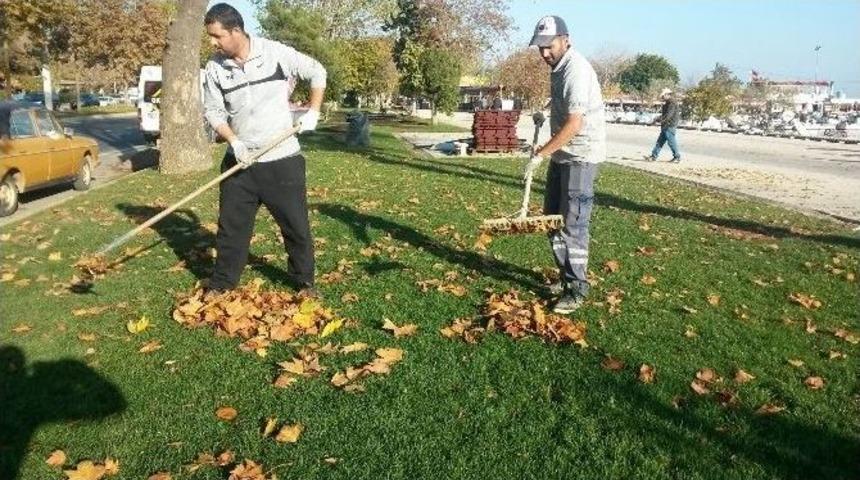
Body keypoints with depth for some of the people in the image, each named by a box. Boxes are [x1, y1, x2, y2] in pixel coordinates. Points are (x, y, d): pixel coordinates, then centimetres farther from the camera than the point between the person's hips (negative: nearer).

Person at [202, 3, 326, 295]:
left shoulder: (275, 52, -9)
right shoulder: (215, 66, -2)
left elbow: (317, 72, 4)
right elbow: (213, 111, 3)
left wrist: (313, 113, -3)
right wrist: (234, 141, -13)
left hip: (282, 159, -2)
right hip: (240, 161, 2)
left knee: (296, 225, 5)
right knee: (230, 226, 9)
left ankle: (304, 282, 22)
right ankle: (221, 285, 24)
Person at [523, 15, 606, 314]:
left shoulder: (576, 70, -20)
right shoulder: (557, 67, 10)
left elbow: (574, 124, -27)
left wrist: (540, 154, -26)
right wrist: (545, 113, 17)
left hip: (581, 157, -10)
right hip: (561, 155, 10)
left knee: (573, 224, -7)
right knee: (552, 218, 14)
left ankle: (577, 290, 3)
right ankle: (566, 277, 26)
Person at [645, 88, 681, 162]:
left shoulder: (672, 103, -15)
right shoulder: (667, 103, 18)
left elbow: (669, 115, -23)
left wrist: (660, 120, -21)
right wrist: (658, 118, 11)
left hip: (670, 126, -10)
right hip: (665, 126, 10)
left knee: (671, 142, -4)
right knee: (660, 141, 8)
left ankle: (677, 157, 6)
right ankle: (653, 156, 9)